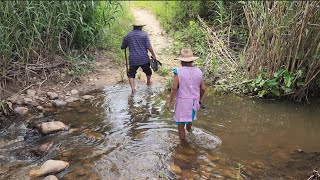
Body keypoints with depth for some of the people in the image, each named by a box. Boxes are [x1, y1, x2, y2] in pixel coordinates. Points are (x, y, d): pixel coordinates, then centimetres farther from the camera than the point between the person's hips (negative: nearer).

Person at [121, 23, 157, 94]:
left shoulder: (128, 35, 2)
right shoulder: (144, 34, -4)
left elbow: (123, 46, 10)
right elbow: (149, 47, -11)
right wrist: (153, 55, -1)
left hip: (133, 59, 0)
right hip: (144, 58, 0)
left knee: (131, 74, 11)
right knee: (147, 71, 25)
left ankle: (133, 88, -3)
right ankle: (148, 82, 46)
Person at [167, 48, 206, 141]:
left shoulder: (178, 71, -16)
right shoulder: (198, 71, -4)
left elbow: (174, 88, -20)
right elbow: (203, 88, 1)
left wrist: (169, 102, -10)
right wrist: (199, 99, 17)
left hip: (182, 101, -5)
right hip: (194, 101, 5)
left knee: (180, 124, 9)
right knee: (190, 115, 34)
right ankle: (188, 128, 61)